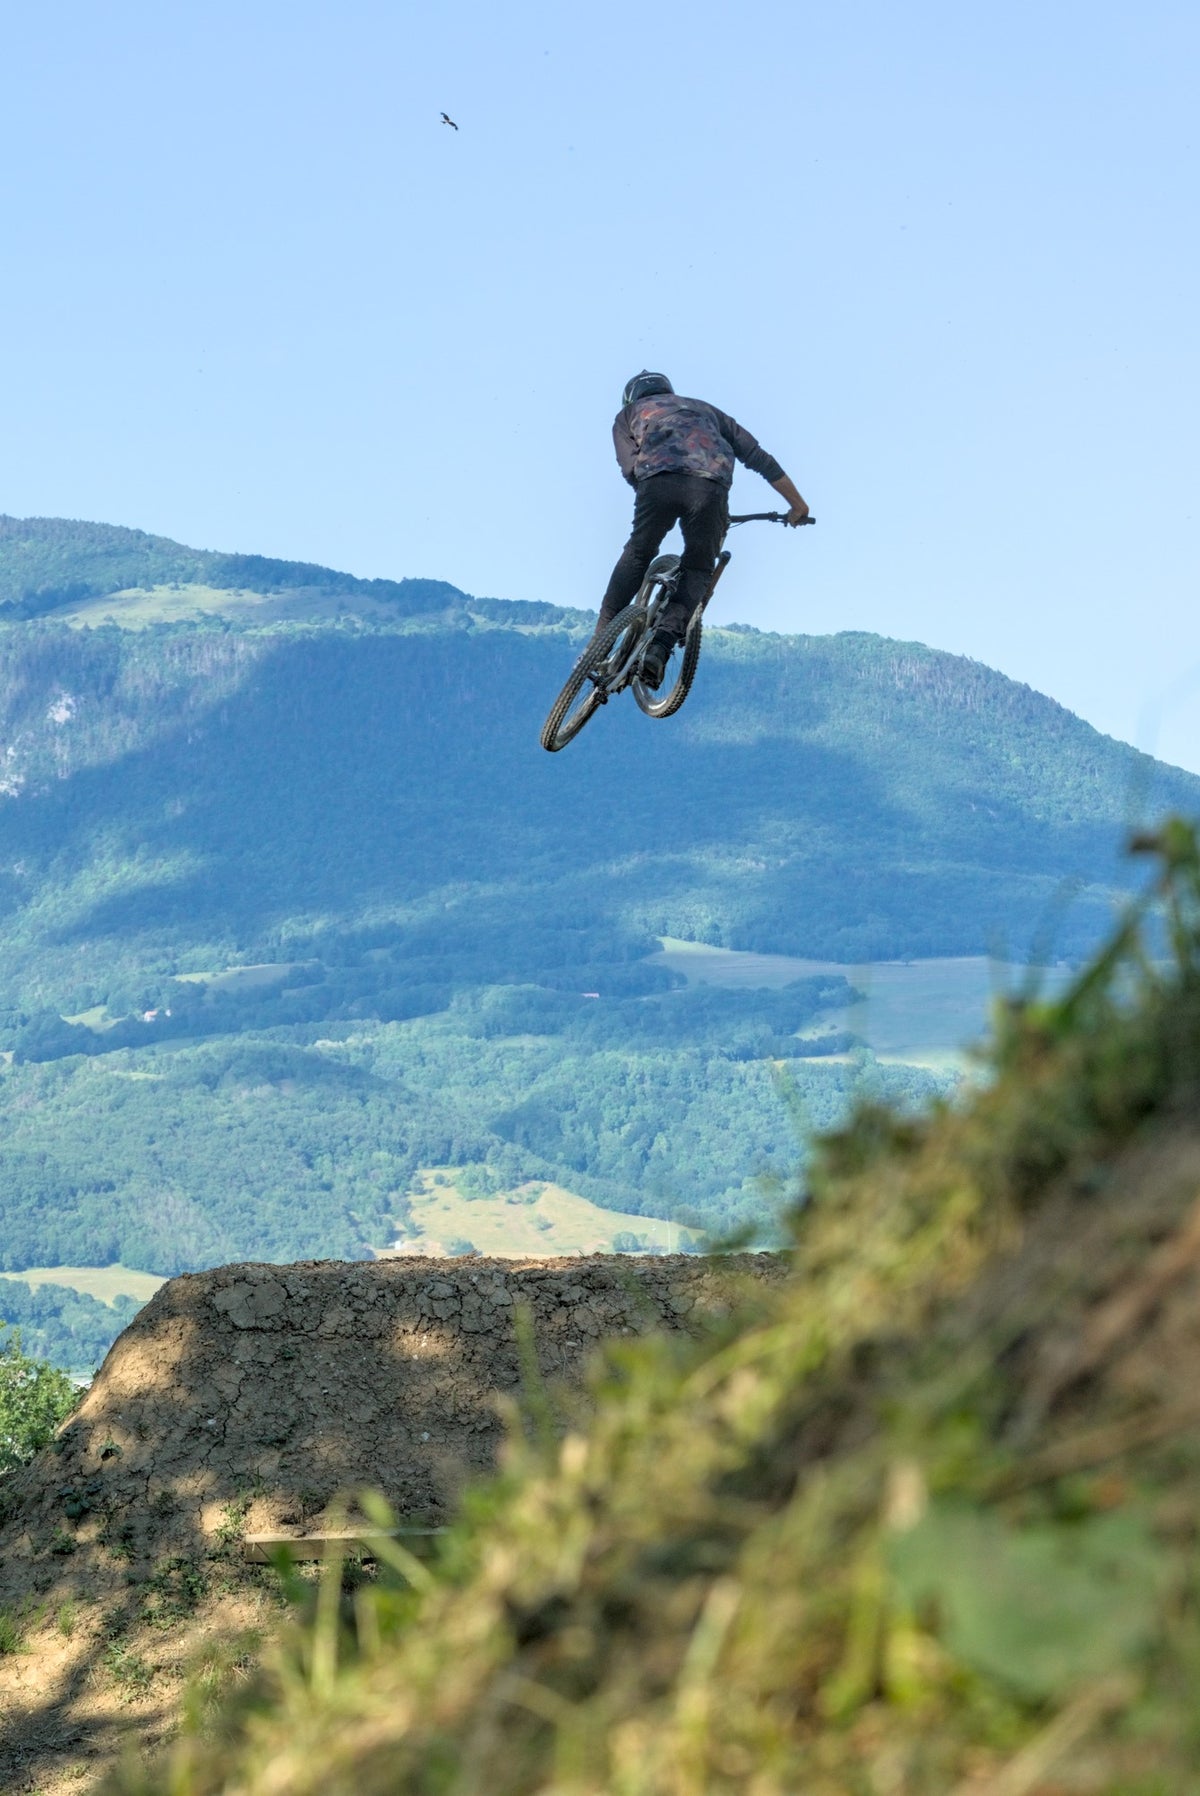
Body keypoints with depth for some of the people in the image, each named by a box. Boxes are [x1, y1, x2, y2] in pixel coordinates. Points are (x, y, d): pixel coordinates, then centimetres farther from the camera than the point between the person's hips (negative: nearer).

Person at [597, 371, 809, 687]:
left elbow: (631, 469, 16)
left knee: (637, 554, 16)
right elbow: (759, 457, 34)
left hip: (658, 480, -1)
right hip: (711, 486, 1)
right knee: (698, 570, 11)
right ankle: (661, 645, -9)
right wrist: (797, 505, 38)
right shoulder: (705, 409, 40)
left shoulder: (628, 414, 33)